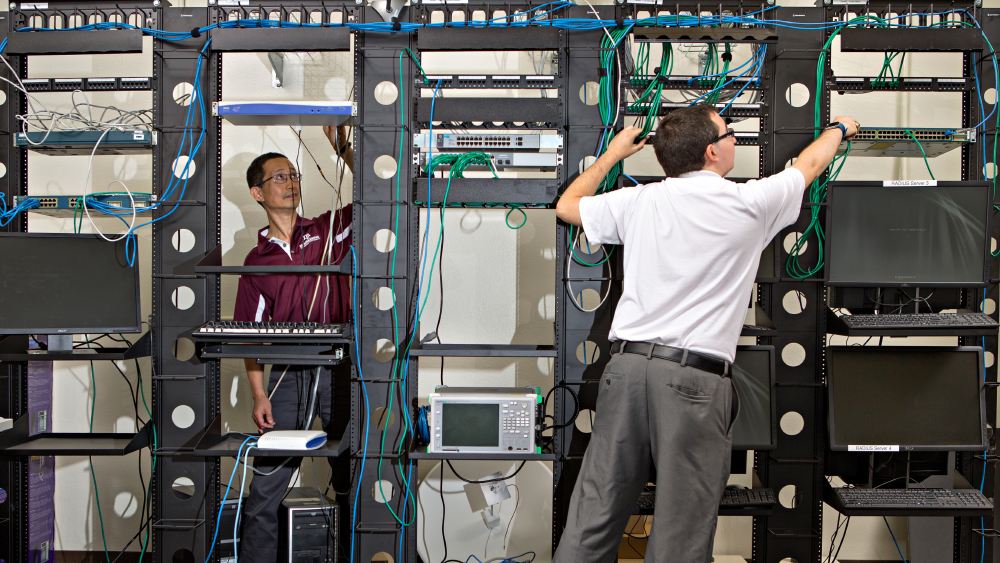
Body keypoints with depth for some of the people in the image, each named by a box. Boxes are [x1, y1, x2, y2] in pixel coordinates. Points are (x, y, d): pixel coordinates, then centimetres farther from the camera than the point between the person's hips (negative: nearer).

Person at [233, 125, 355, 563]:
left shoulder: (328, 231, 8)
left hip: (340, 370, 0)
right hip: (287, 377, 0)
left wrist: (343, 149, -13)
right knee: (265, 488, 0)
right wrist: (259, 395, -2)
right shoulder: (256, 260, 8)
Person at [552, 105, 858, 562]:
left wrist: (613, 153, 40)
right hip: (694, 377, -3)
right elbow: (810, 163, 23)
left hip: (627, 365, 4)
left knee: (593, 520, 8)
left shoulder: (637, 202, 7)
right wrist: (839, 129, 45)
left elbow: (567, 205, 26)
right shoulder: (749, 202, 2)